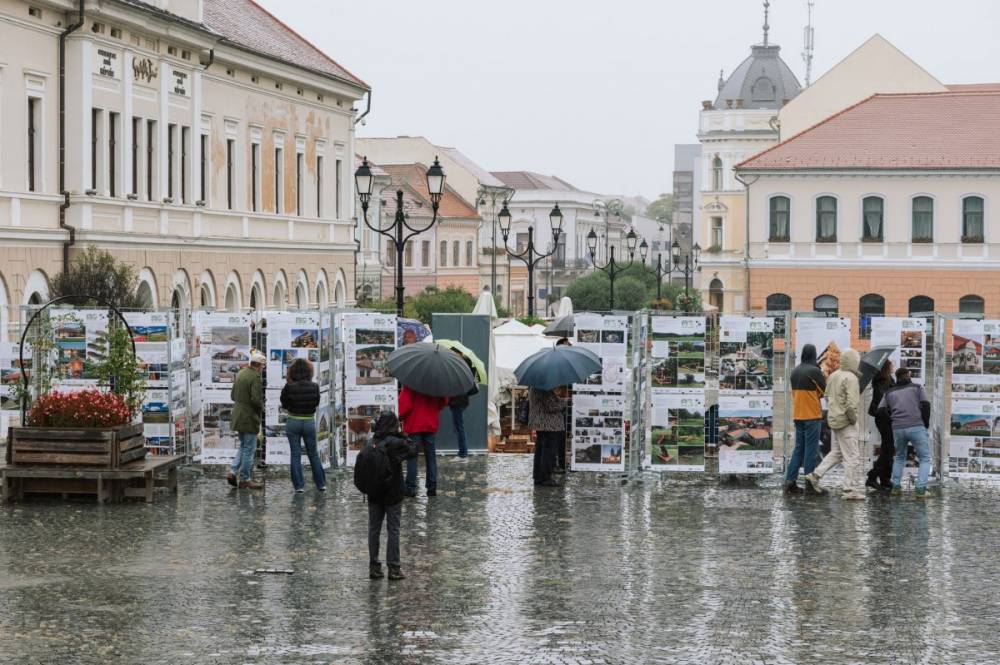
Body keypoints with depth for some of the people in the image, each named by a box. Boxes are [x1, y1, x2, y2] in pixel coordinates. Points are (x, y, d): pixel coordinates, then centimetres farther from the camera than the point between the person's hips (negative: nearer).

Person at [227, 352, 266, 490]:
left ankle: (232, 472, 10)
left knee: (244, 446, 21)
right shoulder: (255, 377, -18)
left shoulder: (241, 374, 8)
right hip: (249, 419, -8)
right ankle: (244, 479, 9)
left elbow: (233, 395, 15)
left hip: (238, 417, 8)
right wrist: (261, 406, -5)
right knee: (249, 449, 3)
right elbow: (256, 399, -25)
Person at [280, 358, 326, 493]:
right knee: (313, 454, 15)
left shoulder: (289, 387, -15)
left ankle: (299, 485, 5)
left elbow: (284, 405, -2)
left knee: (295, 455, 7)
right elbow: (316, 403, 4)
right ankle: (321, 484, 18)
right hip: (309, 422, 1)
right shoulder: (314, 387, -9)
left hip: (293, 422, -1)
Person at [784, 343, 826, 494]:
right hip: (812, 415, -6)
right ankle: (810, 485, 1)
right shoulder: (815, 371, -13)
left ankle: (790, 480, 5)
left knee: (799, 448, 13)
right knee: (811, 449, -1)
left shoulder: (795, 371, 9)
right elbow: (826, 391, -6)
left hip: (797, 415, 6)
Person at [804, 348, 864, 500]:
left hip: (833, 419, 8)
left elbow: (827, 396, 17)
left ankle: (815, 475, 19)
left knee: (836, 452, 22)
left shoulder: (833, 376, 8)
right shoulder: (851, 378, -18)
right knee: (852, 456, -2)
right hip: (846, 422, -8)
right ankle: (851, 490, -1)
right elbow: (852, 404, -24)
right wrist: (853, 419, -12)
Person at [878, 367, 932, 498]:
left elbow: (881, 411, 6)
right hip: (917, 427, -3)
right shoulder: (917, 387, 9)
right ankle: (921, 489, -8)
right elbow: (926, 405, -3)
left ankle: (896, 486, 16)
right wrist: (926, 424, 6)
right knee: (925, 459, 7)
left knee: (899, 457, 25)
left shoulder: (889, 392, 17)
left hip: (898, 428, 3)